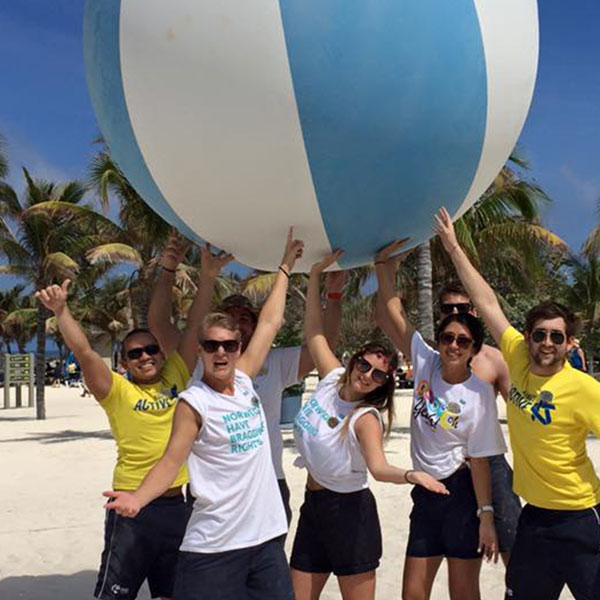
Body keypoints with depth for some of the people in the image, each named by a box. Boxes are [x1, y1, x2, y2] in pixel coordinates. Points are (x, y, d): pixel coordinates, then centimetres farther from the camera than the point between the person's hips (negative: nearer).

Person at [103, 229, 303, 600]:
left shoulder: (244, 382, 8)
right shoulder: (193, 402, -8)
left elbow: (270, 322, 14)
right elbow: (171, 461, -11)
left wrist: (286, 267, 20)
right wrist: (138, 498, -29)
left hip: (267, 536, 6)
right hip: (214, 545, -6)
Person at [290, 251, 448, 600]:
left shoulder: (366, 418, -18)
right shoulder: (332, 377, -2)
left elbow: (379, 467, -34)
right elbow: (315, 332, 2)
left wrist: (410, 475, -54)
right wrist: (316, 274, -3)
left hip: (350, 510, -6)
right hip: (313, 506, 6)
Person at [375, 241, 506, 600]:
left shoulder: (480, 394, -13)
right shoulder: (426, 362, -3)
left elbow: (479, 459, -12)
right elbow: (394, 309, -5)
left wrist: (486, 517, -13)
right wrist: (383, 261, -10)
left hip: (464, 492, -4)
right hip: (426, 492, 5)